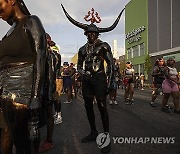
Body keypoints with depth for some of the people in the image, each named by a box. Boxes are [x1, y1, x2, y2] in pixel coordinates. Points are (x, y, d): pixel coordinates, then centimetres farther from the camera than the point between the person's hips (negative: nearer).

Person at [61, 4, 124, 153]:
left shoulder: (103, 46, -1)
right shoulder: (83, 49, 14)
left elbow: (111, 65, -5)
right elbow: (79, 66, 19)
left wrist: (109, 83, -11)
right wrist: (83, 72, -4)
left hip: (99, 78, -6)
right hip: (87, 80, 6)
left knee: (102, 106, -5)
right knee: (88, 107, 10)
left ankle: (106, 137, 6)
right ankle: (94, 132, 26)